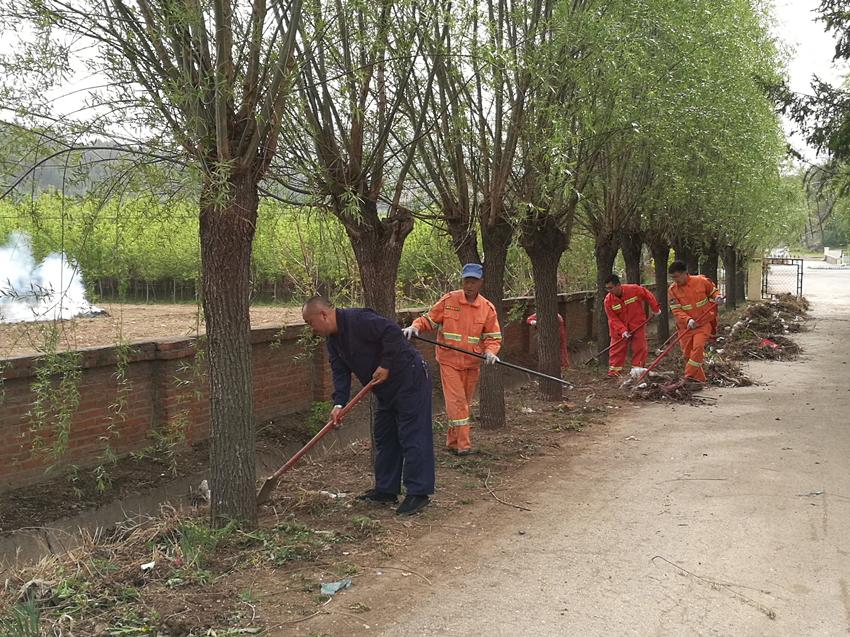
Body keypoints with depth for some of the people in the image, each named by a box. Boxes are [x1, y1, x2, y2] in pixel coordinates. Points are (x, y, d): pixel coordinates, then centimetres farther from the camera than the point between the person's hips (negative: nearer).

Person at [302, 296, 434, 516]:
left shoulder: (357, 319, -21)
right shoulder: (334, 340, 9)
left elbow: (393, 332, -28)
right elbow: (340, 373, 5)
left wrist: (386, 366, -23)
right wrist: (339, 403, -9)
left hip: (410, 379, -10)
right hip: (387, 390, 11)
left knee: (413, 437, -8)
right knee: (384, 438, 15)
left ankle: (418, 493, -5)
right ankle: (386, 490, 24)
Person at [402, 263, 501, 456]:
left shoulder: (487, 308, 1)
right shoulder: (448, 300, -5)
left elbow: (493, 336, 2)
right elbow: (429, 319, 2)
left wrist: (490, 352, -17)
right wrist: (415, 327, -17)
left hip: (472, 364, 3)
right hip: (449, 361, -3)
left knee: (463, 403, 11)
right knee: (456, 402, -10)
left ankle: (453, 442, 23)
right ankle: (463, 445, -7)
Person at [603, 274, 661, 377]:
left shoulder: (634, 289, -19)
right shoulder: (608, 300, -15)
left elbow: (648, 296, -2)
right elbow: (613, 318, -12)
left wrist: (655, 309, 6)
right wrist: (622, 330, -23)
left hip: (638, 325, 0)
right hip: (619, 328, 0)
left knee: (640, 347, 4)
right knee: (617, 349, -2)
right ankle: (614, 371, 4)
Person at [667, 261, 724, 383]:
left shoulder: (701, 281, -7)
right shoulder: (672, 290, -5)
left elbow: (713, 291, 12)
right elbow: (676, 310, -10)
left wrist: (717, 297, -11)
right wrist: (688, 320, -25)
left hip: (704, 322, -3)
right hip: (685, 326, 3)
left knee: (698, 346, -23)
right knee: (687, 353, 5)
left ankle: (690, 376, -21)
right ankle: (699, 379, 21)